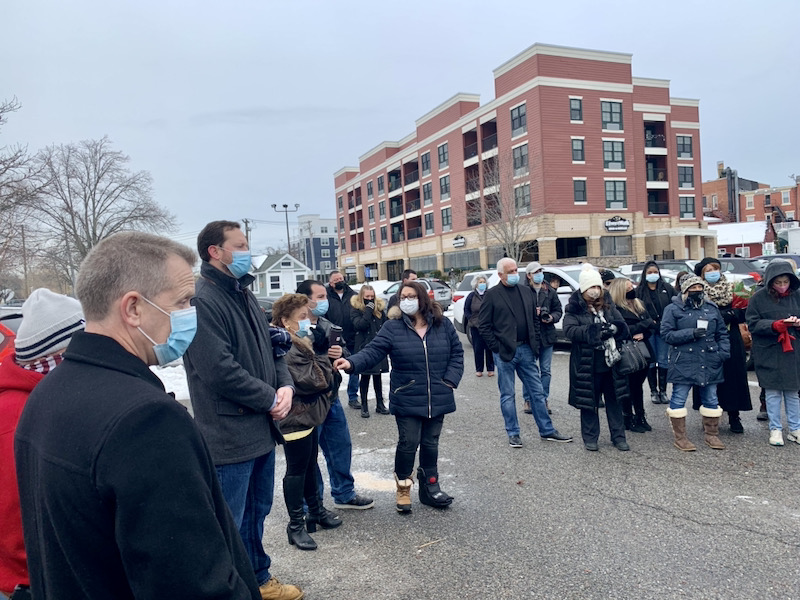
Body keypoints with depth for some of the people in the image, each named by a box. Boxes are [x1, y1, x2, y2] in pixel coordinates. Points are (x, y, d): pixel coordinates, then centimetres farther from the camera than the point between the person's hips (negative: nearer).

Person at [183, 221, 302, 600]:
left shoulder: (244, 295, 12)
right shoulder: (202, 301, -19)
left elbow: (269, 346, 16)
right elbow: (221, 372, -25)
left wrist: (285, 386, -3)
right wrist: (271, 399, -14)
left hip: (261, 429, 9)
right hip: (230, 437, -9)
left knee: (257, 512, 23)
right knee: (229, 525, 6)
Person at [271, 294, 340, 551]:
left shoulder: (300, 345, 11)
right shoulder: (286, 351, -22)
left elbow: (325, 380, 15)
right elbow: (315, 380, -25)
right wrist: (321, 355, -15)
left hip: (307, 416, 10)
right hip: (295, 419, -10)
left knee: (309, 465, 21)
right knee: (297, 470, 2)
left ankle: (316, 510, 37)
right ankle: (296, 525, 14)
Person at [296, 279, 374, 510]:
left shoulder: (328, 326, 9)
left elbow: (345, 352, 12)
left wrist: (342, 353, -10)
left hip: (331, 398, 8)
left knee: (341, 446, 19)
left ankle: (344, 494, 38)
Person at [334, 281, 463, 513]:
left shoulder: (443, 324, 2)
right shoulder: (393, 327, -6)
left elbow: (456, 352, 7)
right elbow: (373, 351, -15)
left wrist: (450, 380, -3)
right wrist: (352, 363, -33)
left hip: (437, 399, 3)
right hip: (407, 399, -2)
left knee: (430, 443, 13)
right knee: (408, 443, -3)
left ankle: (430, 487, 31)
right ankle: (403, 487, 21)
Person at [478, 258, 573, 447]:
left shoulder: (526, 291, 11)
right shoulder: (492, 295, -5)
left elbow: (533, 319, 17)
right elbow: (483, 325, -6)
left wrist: (534, 343, 7)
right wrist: (496, 347, -10)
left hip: (526, 350, 5)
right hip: (505, 353, -4)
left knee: (538, 392, 10)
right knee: (508, 396, 5)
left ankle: (547, 431, 20)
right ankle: (513, 434, 17)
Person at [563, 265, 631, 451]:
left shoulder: (608, 304, 10)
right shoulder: (574, 308, -4)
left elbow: (622, 325, 4)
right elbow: (569, 330, -18)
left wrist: (613, 328, -19)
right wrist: (595, 332, -27)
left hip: (610, 362, 4)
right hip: (586, 364, -3)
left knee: (614, 400, 10)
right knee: (589, 402, 6)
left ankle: (618, 437, 22)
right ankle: (590, 438, 20)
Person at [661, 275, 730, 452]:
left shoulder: (711, 308, 13)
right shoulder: (673, 309, -2)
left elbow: (722, 333, 18)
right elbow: (666, 334, -10)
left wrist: (723, 352, 3)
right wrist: (691, 333, -18)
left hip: (710, 363, 5)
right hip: (683, 363, -4)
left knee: (711, 400, 12)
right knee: (679, 400, -1)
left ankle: (711, 435, 27)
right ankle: (680, 438, 9)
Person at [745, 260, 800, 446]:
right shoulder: (758, 298, -6)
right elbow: (753, 324, -8)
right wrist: (775, 325, -21)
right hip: (768, 353, -2)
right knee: (773, 392, 5)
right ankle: (775, 429, 16)